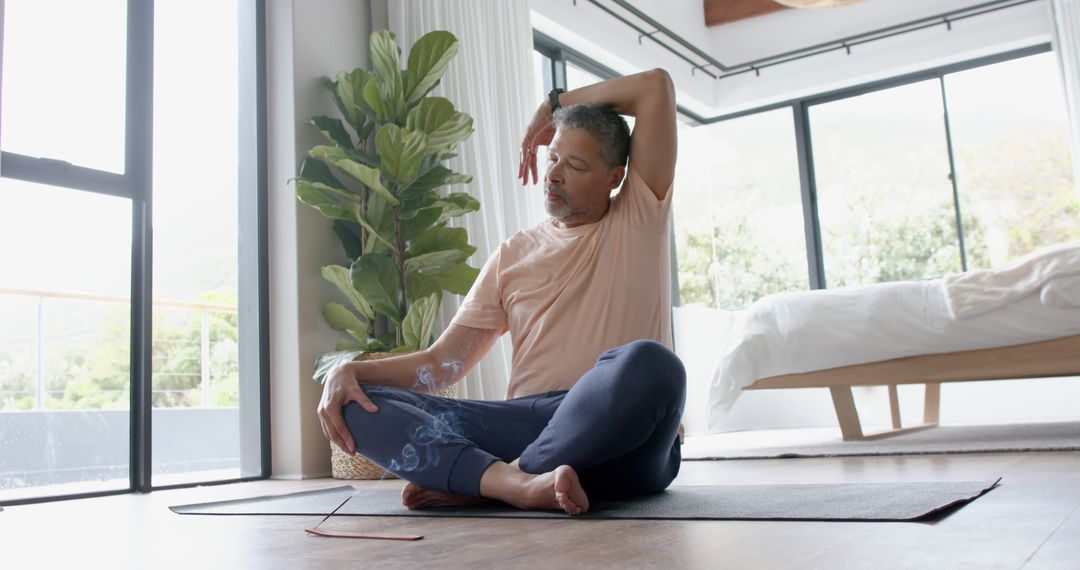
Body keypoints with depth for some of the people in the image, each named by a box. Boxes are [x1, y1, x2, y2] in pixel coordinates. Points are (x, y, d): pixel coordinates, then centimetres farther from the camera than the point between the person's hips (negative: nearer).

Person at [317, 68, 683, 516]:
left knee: (647, 363, -38)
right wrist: (351, 372, -3)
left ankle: (473, 484, -25)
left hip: (626, 444, -2)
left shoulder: (639, 220, 12)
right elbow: (442, 362, 13)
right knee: (359, 404, -14)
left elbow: (657, 85, 7)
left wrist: (552, 105, 17)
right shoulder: (514, 256, 19)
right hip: (526, 424, 3)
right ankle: (522, 483, -37)